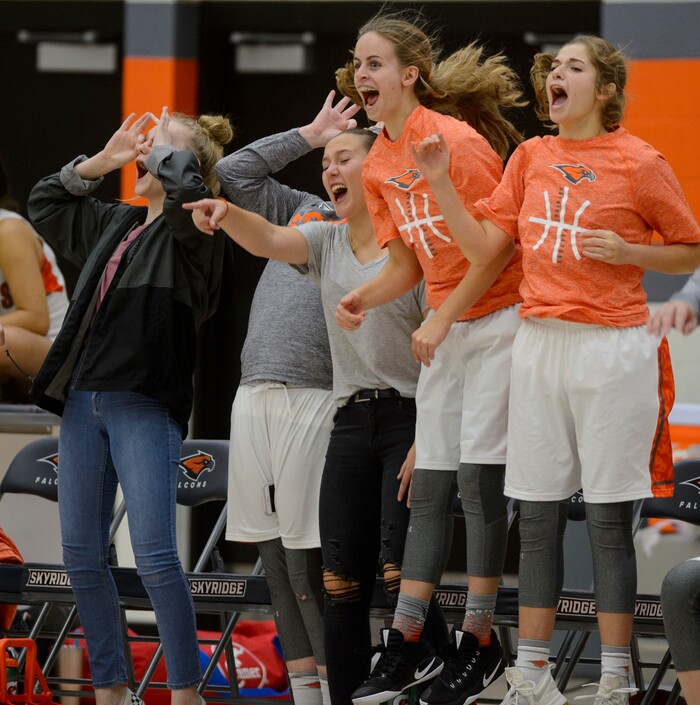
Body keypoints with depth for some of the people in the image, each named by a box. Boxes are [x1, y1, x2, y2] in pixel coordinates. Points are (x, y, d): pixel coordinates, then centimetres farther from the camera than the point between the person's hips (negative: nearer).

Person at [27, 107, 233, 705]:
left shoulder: (191, 232, -4)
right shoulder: (115, 224, 19)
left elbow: (186, 185, -26)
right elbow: (45, 203, 32)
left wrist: (168, 150, -6)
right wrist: (101, 161, 20)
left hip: (144, 407, -8)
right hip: (83, 401, 8)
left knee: (154, 554, -14)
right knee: (81, 555, 7)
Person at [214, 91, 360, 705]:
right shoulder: (301, 210, 21)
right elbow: (234, 172, 25)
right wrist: (308, 135, 22)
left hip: (314, 395, -6)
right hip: (253, 394, 6)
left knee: (306, 555, -9)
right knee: (272, 551, 6)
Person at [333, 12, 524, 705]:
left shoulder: (456, 141, -17)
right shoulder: (378, 166, 7)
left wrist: (441, 320, -14)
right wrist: (362, 296, -6)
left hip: (498, 316, -8)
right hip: (445, 330, 8)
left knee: (478, 473, -10)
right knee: (429, 483, 6)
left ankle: (479, 643, -3)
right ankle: (403, 648, 6)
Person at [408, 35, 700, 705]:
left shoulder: (638, 161, -3)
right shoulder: (531, 156, 11)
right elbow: (483, 244, 7)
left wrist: (627, 252, -12)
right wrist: (441, 183, -3)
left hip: (612, 348, -5)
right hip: (539, 345, 5)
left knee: (608, 519, -2)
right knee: (537, 518, 6)